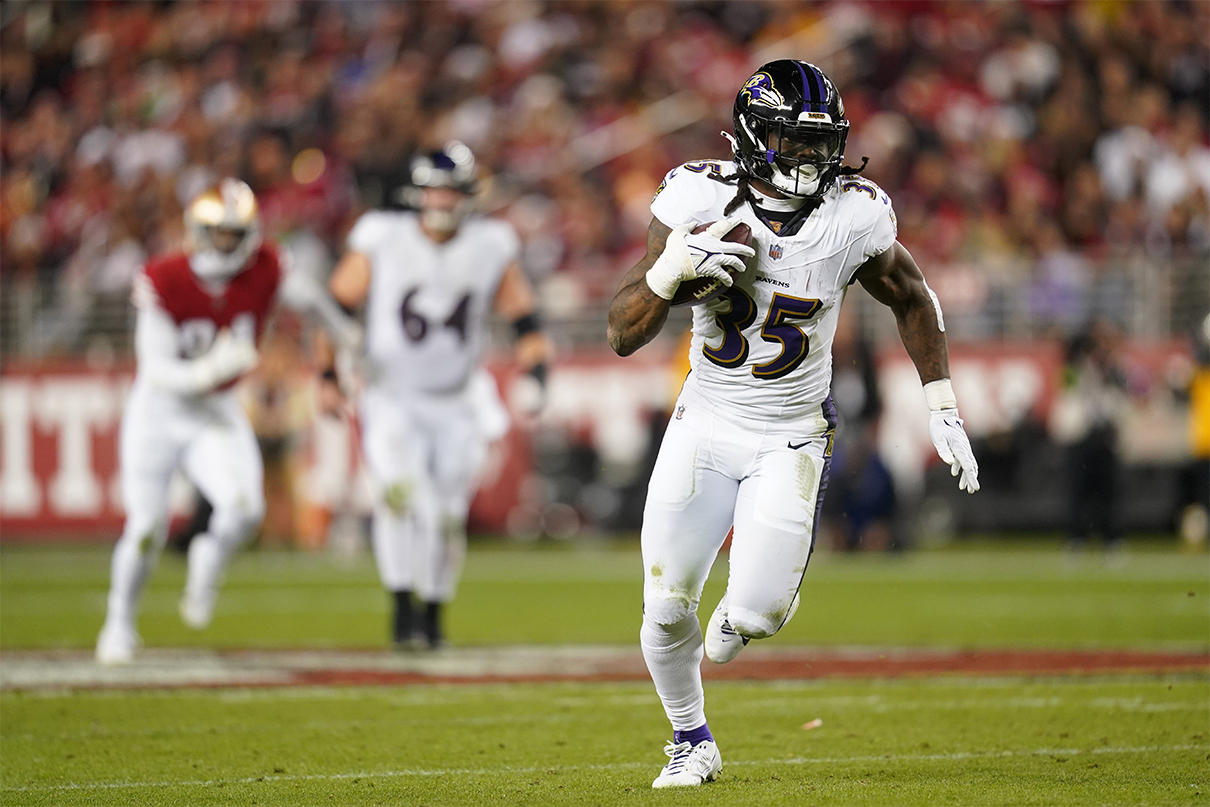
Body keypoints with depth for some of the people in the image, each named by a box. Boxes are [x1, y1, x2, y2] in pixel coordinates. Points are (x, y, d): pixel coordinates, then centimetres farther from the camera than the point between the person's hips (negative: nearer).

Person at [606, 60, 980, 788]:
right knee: (667, 609, -2)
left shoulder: (853, 219, -15)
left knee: (757, 612, -13)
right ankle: (692, 742, 26)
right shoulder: (699, 202, -14)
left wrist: (944, 412, 4)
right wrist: (672, 269, -31)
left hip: (791, 439, -1)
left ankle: (744, 610, 28)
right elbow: (624, 335, -12)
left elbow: (913, 300, 6)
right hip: (705, 426, 1)